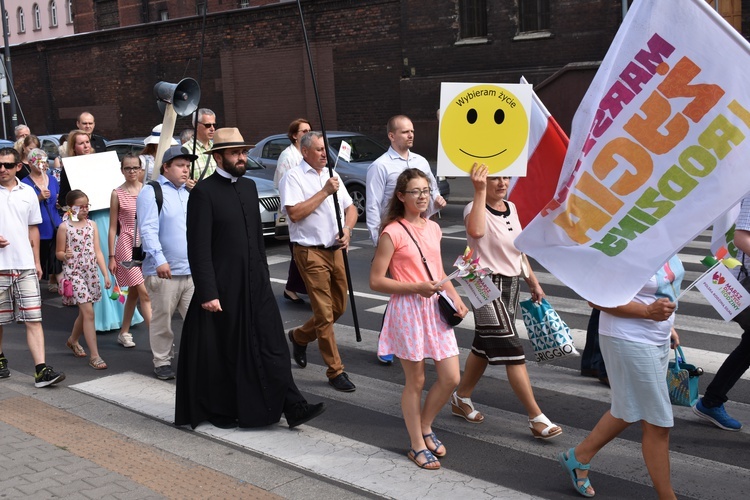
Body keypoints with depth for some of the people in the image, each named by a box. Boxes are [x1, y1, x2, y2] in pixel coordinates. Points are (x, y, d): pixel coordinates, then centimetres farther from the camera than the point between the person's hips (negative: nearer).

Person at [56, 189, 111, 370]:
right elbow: (59, 252, 2)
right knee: (88, 312, -12)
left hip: (91, 272, 5)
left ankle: (72, 340, 41)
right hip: (74, 273, -5)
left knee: (84, 312, 14)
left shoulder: (92, 224, 7)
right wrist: (65, 256, -22)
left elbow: (97, 251, 6)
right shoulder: (64, 227, -5)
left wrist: (106, 274, 1)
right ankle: (94, 355, -10)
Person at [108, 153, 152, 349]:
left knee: (134, 291, 12)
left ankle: (124, 333, 26)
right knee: (144, 293, -9)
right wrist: (111, 256, -1)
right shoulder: (117, 194, -1)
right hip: (127, 244, -4)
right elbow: (113, 227, 1)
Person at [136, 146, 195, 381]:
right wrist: (159, 260, -24)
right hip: (164, 271, -5)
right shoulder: (151, 192, -4)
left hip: (192, 270, 5)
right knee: (162, 319, 5)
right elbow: (148, 229, -14)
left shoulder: (190, 193, 17)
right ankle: (162, 362, 19)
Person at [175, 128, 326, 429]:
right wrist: (207, 293, -18)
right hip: (223, 288, -6)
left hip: (255, 285, 6)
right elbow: (199, 248, -15)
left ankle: (293, 407, 5)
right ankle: (220, 411, 25)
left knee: (272, 346, 3)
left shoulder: (249, 186, 11)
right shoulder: (204, 193, -11)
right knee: (221, 353, 8)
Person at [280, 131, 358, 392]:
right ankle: (335, 371, 5)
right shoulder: (293, 177, -6)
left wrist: (347, 229, -4)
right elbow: (295, 213, -18)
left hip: (335, 250, 7)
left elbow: (350, 207, 17)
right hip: (310, 251, -7)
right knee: (325, 312, -4)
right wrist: (325, 192, -16)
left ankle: (299, 336, 38)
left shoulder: (331, 175, 15)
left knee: (339, 307, 14)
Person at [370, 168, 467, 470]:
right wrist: (417, 288, -20)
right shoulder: (393, 233, -11)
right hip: (408, 309, -6)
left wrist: (456, 297, 6)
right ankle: (417, 445, 21)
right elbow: (376, 280, -12)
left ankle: (425, 427, 29)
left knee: (451, 378, 5)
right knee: (416, 381, 4)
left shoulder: (433, 228, 10)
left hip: (436, 308, 6)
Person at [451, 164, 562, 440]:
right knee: (512, 351, -8)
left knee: (484, 346, 18)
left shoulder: (511, 208, 9)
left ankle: (461, 399, 34)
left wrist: (533, 281, 19)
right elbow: (476, 231, -40)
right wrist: (480, 191, -36)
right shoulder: (475, 208, -15)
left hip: (511, 283, 8)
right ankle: (537, 418, -3)